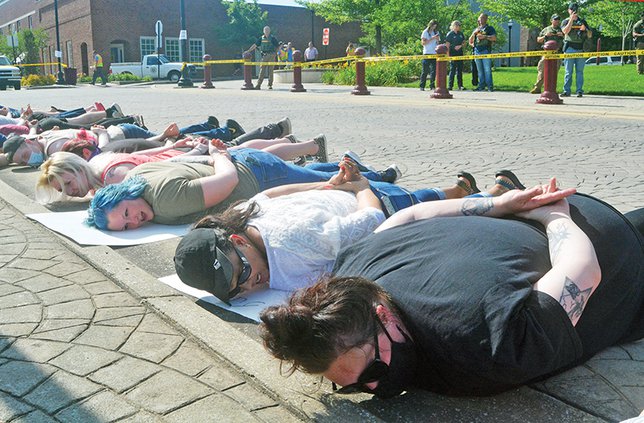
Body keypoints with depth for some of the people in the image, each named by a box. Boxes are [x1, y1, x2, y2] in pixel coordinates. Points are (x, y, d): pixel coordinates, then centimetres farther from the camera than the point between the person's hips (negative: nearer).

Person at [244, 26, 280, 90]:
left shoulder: (273, 38, 3)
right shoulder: (261, 38, 10)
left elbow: (278, 46, 5)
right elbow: (255, 45, 12)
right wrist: (248, 51, 9)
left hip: (271, 56, -2)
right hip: (264, 56, 2)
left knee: (270, 71, 0)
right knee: (262, 70, -4)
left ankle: (270, 85, 9)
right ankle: (258, 85, -7)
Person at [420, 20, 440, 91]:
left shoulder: (436, 32, 16)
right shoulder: (425, 32, 1)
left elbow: (437, 42, 21)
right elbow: (423, 43, -7)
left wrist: (437, 39, -1)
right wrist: (432, 38, -13)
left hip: (434, 53, 4)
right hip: (427, 53, -4)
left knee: (434, 70, 0)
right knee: (425, 71, -3)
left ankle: (432, 86, 4)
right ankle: (422, 86, 2)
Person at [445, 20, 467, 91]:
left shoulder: (461, 34, 12)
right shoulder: (450, 34, -3)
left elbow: (464, 42, 17)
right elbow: (447, 45, -7)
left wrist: (460, 46, -5)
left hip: (460, 54, 5)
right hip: (453, 54, -5)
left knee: (460, 70, 6)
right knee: (452, 70, -5)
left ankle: (460, 85, 10)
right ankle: (450, 86, -2)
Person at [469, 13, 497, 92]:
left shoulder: (490, 28, 9)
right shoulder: (476, 29, 23)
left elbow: (494, 38, -6)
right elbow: (470, 41, 20)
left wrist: (485, 36, -11)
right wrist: (474, 33, 4)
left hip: (486, 51, -5)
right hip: (477, 51, 5)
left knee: (487, 69, -11)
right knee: (479, 70, 4)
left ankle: (490, 86, -12)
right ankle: (481, 86, 8)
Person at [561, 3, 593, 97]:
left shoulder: (583, 21, 18)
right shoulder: (566, 21, 12)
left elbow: (590, 35, 16)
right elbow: (565, 31, -9)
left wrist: (585, 29, -4)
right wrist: (571, 19, -11)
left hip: (581, 49, 2)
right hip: (570, 48, -2)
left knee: (579, 71, 0)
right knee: (568, 71, -4)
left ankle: (579, 91, -1)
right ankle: (566, 91, -4)